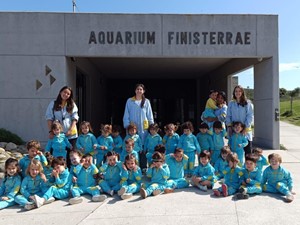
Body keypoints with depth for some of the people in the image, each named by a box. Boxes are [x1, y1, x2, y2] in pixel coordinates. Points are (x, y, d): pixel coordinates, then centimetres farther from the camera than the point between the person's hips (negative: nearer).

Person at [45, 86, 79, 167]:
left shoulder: (72, 105, 8)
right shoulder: (53, 104, 6)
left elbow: (75, 118, 2)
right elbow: (49, 118, 2)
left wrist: (70, 130, -9)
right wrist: (50, 131, -8)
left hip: (71, 134, 1)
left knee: (70, 154, 3)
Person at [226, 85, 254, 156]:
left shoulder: (247, 103, 1)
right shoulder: (231, 103, 10)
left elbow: (250, 116, -4)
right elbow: (228, 116, 10)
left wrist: (246, 128, -13)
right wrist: (229, 125, -4)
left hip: (245, 131, -2)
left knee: (247, 151, -1)